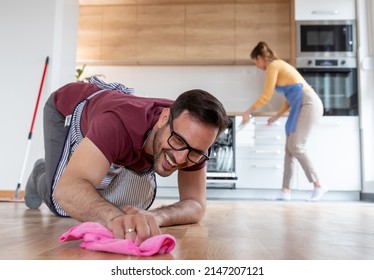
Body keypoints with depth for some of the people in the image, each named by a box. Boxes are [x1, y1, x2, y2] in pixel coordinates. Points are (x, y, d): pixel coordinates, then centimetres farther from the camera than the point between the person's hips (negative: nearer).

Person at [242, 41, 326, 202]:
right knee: (289, 148, 3)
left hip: (308, 104, -10)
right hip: (302, 106, 10)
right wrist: (276, 117, 25)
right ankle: (285, 190, 2)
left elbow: (266, 96, -9)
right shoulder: (279, 67, 24)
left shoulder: (273, 66, -4)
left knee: (296, 146, -13)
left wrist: (248, 112, 0)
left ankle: (318, 186, -5)